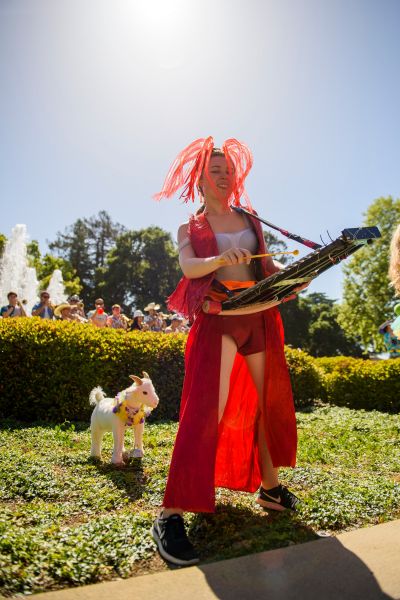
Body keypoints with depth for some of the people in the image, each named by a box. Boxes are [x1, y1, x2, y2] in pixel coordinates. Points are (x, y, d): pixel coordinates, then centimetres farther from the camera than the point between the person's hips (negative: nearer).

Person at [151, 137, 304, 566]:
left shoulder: (250, 220, 20)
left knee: (270, 401, 11)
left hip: (261, 314, 5)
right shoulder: (190, 228, 9)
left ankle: (270, 487, 30)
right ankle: (171, 515, -11)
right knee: (207, 409, -16)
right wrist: (221, 259, -30)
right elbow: (188, 265, -11)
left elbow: (266, 262, 13)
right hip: (218, 316, -5)